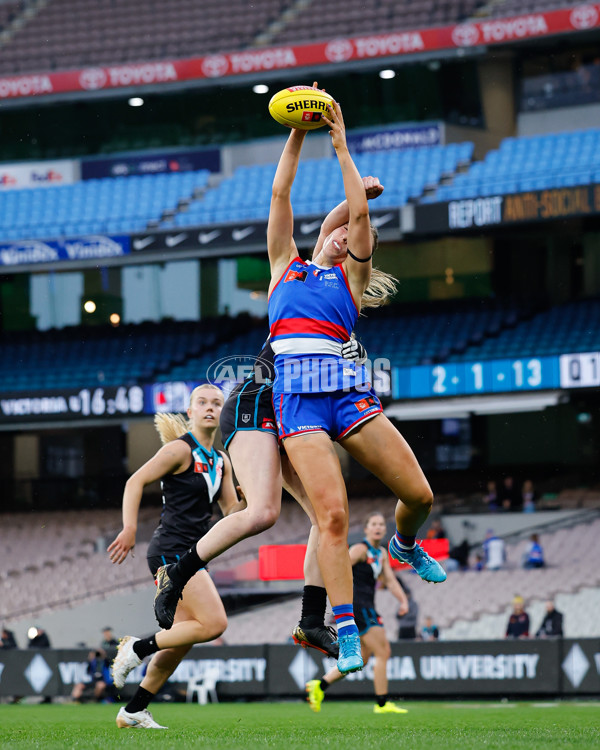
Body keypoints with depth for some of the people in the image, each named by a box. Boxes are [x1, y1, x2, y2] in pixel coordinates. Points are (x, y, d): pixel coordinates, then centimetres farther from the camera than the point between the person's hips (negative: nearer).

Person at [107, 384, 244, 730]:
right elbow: (136, 481, -10)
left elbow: (232, 511, 16)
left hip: (189, 555, 9)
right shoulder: (181, 449, -8)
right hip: (171, 549, -9)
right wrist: (130, 528, -20)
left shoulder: (221, 460, 15)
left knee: (181, 641, 7)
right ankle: (138, 648, -5)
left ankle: (134, 711, 13)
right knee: (214, 623, -19)